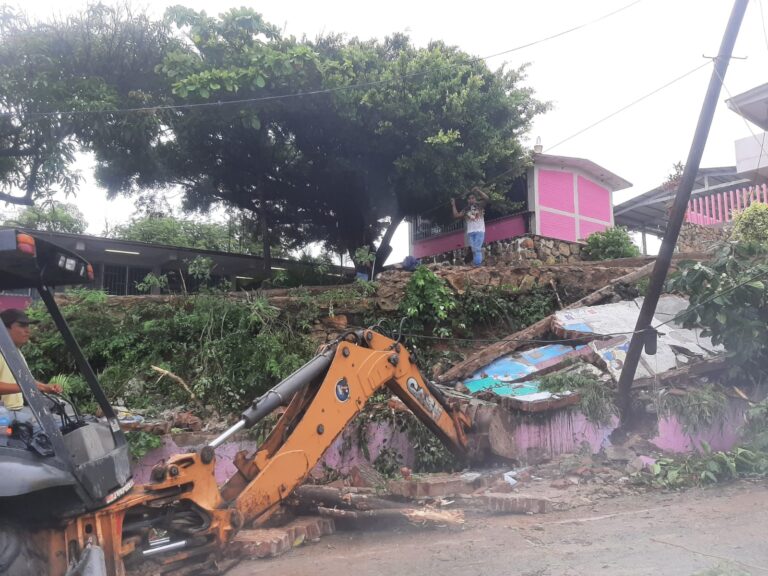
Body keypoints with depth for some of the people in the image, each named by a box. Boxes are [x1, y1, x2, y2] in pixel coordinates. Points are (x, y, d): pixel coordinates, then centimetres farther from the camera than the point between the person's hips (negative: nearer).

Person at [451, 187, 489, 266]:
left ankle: (477, 264, -17)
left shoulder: (479, 206, 4)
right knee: (474, 250, 3)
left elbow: (486, 198, -13)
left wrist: (478, 190, -17)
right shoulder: (466, 210, 12)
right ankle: (475, 264, 7)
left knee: (477, 248, -16)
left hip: (479, 231, -4)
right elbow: (456, 215, 7)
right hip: (470, 232, 4)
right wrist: (453, 205, 7)